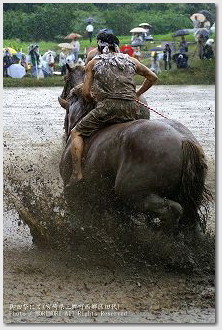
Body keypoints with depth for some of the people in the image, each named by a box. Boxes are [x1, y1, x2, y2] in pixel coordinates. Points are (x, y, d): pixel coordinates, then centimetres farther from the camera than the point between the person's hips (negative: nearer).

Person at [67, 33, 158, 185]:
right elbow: (152, 77, 30)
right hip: (131, 108, 3)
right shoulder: (130, 61, 21)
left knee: (76, 133, 12)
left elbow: (86, 92, 7)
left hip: (106, 107, -2)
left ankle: (77, 173, -6)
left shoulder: (93, 63, 15)